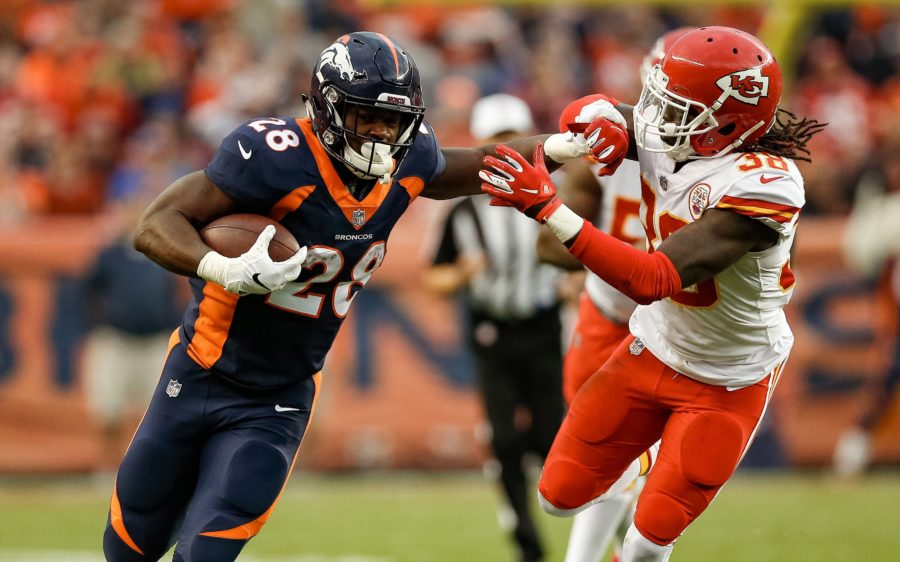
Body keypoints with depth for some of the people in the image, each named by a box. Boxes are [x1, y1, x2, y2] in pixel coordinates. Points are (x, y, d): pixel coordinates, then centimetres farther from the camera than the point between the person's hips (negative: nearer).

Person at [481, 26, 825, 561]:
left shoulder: (763, 185, -35)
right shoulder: (664, 140, -16)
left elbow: (654, 281, -41)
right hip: (653, 351, 6)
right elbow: (590, 111, 5)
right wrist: (603, 127, -23)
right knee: (561, 496, 10)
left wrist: (548, 207, -44)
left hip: (727, 385, -6)